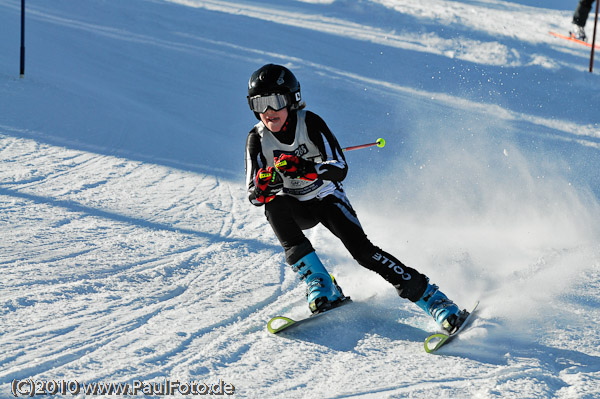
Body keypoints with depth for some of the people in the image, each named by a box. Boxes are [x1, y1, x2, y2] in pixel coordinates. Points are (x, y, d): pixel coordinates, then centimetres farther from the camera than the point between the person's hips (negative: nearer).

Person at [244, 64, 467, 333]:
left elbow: (340, 168, -27)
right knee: (274, 206, -31)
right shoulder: (257, 139, -14)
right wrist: (263, 184, -38)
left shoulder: (310, 123, -20)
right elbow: (254, 197, -14)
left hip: (327, 198, -2)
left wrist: (305, 168, -45)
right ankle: (319, 285, -27)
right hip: (295, 207, 2)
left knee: (361, 248, -21)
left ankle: (432, 298, -17)